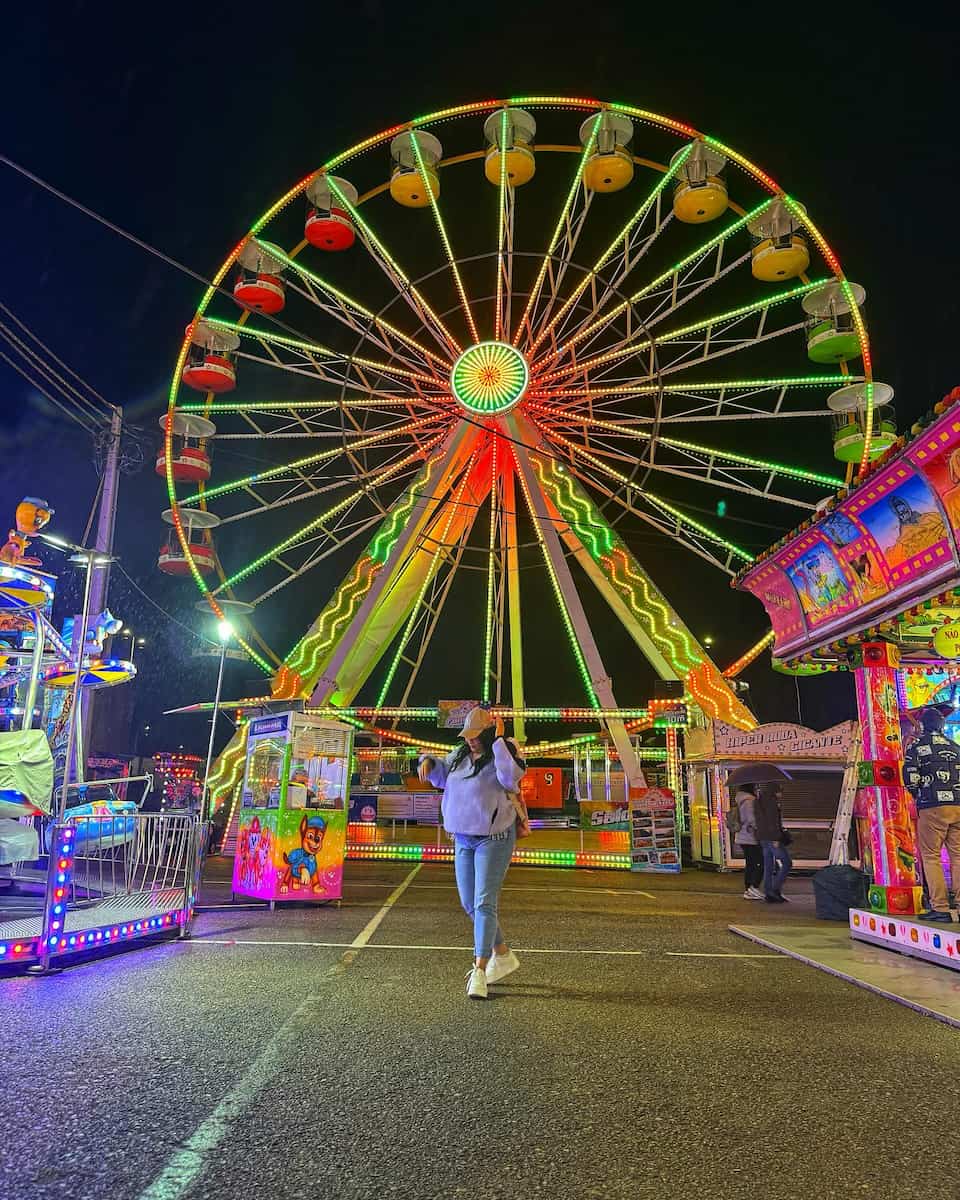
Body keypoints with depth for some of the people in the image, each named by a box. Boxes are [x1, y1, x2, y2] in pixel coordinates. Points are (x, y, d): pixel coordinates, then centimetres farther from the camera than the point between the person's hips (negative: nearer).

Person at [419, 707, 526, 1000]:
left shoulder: (502, 757, -14)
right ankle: (503, 956, 31)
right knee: (470, 904, 14)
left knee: (484, 903, -12)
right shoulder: (460, 755, 6)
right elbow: (440, 775, 22)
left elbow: (511, 776, -37)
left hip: (493, 839, -8)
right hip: (463, 838, 8)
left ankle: (479, 972, -6)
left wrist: (499, 741, -30)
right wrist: (428, 762, 1)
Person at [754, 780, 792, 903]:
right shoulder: (771, 800, -11)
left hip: (762, 838, 9)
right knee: (787, 862, -3)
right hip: (771, 837, -9)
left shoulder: (758, 800, 16)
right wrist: (776, 838, -19)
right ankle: (776, 889, -8)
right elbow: (772, 821, -18)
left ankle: (768, 893, 11)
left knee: (768, 866, 11)